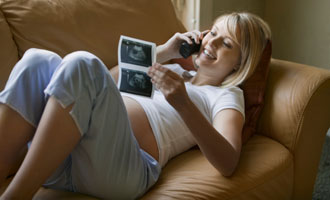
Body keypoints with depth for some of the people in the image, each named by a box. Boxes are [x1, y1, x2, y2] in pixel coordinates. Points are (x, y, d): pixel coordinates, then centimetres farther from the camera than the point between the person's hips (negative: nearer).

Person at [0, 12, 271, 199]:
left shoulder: (226, 96, 15)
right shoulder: (177, 72, 35)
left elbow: (228, 163, -6)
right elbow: (113, 77, 30)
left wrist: (183, 104, -20)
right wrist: (165, 51, 22)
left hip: (126, 164, -6)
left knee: (82, 64, -29)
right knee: (39, 60, -20)